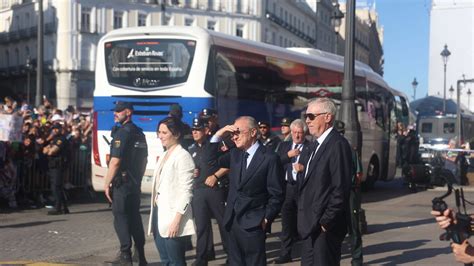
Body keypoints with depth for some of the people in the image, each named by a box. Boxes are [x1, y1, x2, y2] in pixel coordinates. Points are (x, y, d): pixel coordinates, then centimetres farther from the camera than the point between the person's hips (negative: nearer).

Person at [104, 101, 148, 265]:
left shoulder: (122, 133, -13)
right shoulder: (139, 133, 13)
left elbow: (115, 161, -19)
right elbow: (144, 160, 17)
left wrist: (107, 183, -13)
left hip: (122, 182, -8)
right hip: (135, 183, 8)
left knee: (120, 217, -2)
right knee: (135, 217, 12)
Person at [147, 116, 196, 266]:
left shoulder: (183, 156, -10)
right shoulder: (164, 155, 16)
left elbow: (186, 191, -16)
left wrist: (176, 220, -20)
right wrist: (154, 214, 13)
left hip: (172, 217, -8)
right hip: (159, 214, 8)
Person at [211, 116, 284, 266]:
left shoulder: (270, 158, -10)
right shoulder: (235, 154, 9)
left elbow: (276, 195, -9)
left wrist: (266, 219, -10)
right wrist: (218, 136, -1)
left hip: (253, 223, -6)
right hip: (233, 221, 6)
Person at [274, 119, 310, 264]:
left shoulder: (310, 147, -5)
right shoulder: (284, 146, 11)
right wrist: (288, 155, -12)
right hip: (287, 187, 4)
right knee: (287, 222, 7)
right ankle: (285, 254, 13)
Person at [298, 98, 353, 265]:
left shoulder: (337, 144, -15)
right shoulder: (317, 144, 16)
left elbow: (341, 189, -20)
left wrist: (326, 222, -18)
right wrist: (304, 220, 12)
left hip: (325, 227, -9)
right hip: (311, 226, 9)